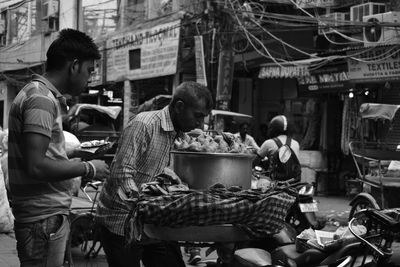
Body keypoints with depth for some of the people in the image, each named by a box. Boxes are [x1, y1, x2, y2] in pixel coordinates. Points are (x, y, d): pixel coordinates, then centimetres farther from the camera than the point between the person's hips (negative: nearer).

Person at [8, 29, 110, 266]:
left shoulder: (43, 95, 16)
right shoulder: (42, 99, -15)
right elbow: (36, 167, -22)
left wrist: (77, 153, 13)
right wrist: (88, 169, -12)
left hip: (51, 215, 10)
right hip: (44, 220, -10)